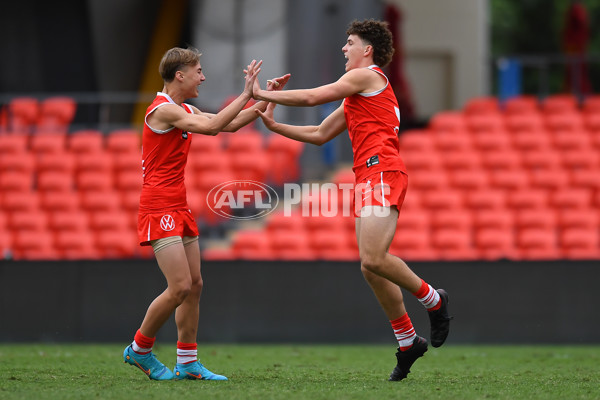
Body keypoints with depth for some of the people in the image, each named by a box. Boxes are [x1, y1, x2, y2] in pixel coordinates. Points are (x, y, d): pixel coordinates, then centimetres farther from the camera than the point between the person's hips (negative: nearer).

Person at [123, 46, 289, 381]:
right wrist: (246, 95, -21)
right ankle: (139, 350, 3)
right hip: (159, 209, -10)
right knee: (180, 287, -13)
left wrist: (266, 99, 14)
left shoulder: (186, 111, 16)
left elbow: (231, 124, 22)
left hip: (179, 209, 10)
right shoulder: (163, 110, -14)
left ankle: (188, 363, 11)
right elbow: (212, 126, -25)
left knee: (195, 285, 7)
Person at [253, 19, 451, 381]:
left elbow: (311, 97, -3)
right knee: (370, 266, 3)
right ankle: (408, 341, 8)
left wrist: (262, 93, 6)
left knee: (373, 259, -22)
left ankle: (432, 299, -3)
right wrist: (274, 126, 24)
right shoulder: (357, 100, 29)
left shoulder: (368, 76, 0)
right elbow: (320, 134, 31)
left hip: (382, 172, -10)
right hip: (368, 178, 10)